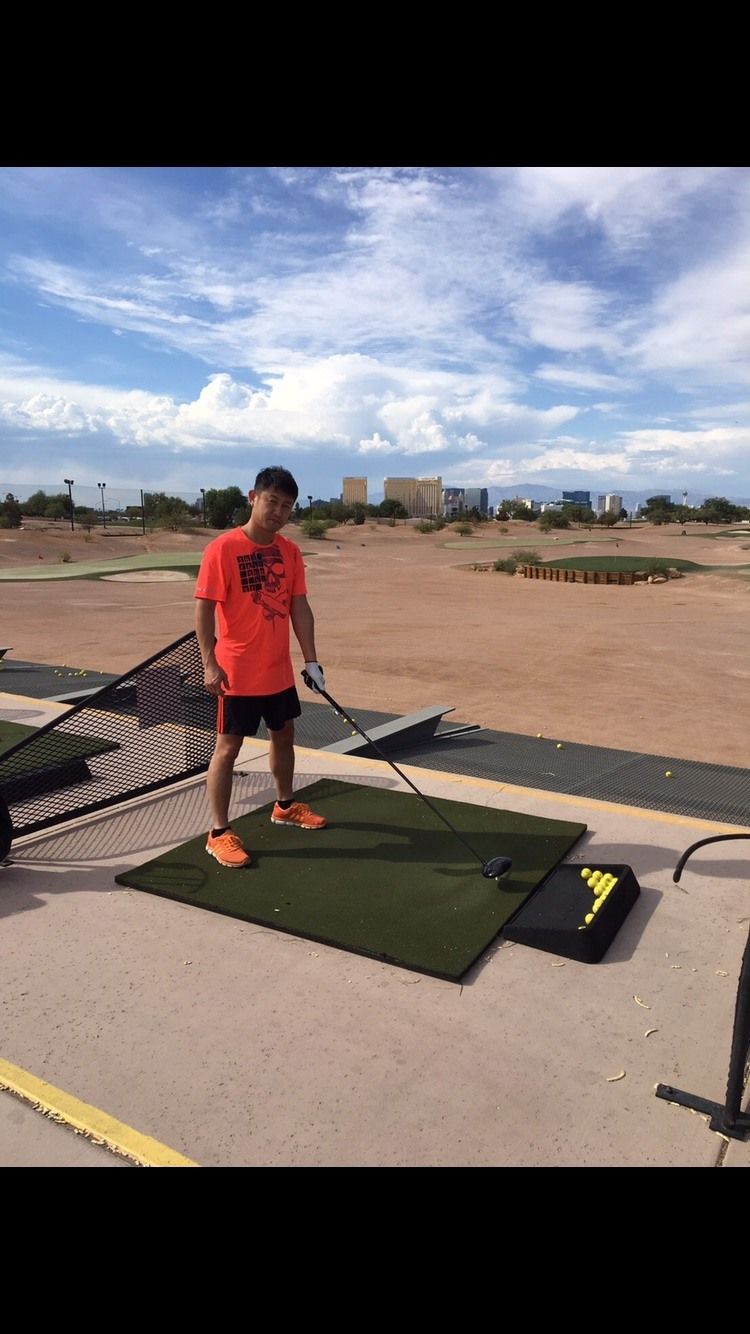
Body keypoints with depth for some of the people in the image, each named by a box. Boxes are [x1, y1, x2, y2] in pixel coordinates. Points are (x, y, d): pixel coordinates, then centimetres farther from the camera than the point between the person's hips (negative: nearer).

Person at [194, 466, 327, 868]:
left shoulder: (290, 551, 3)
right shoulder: (222, 549, -14)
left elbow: (299, 607, 5)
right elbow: (204, 609, -15)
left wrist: (311, 659, 1)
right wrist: (209, 664, -21)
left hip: (280, 670, 7)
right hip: (237, 672, -6)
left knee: (284, 735, 20)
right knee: (228, 747, 1)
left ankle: (285, 805, 42)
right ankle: (219, 834, 12)